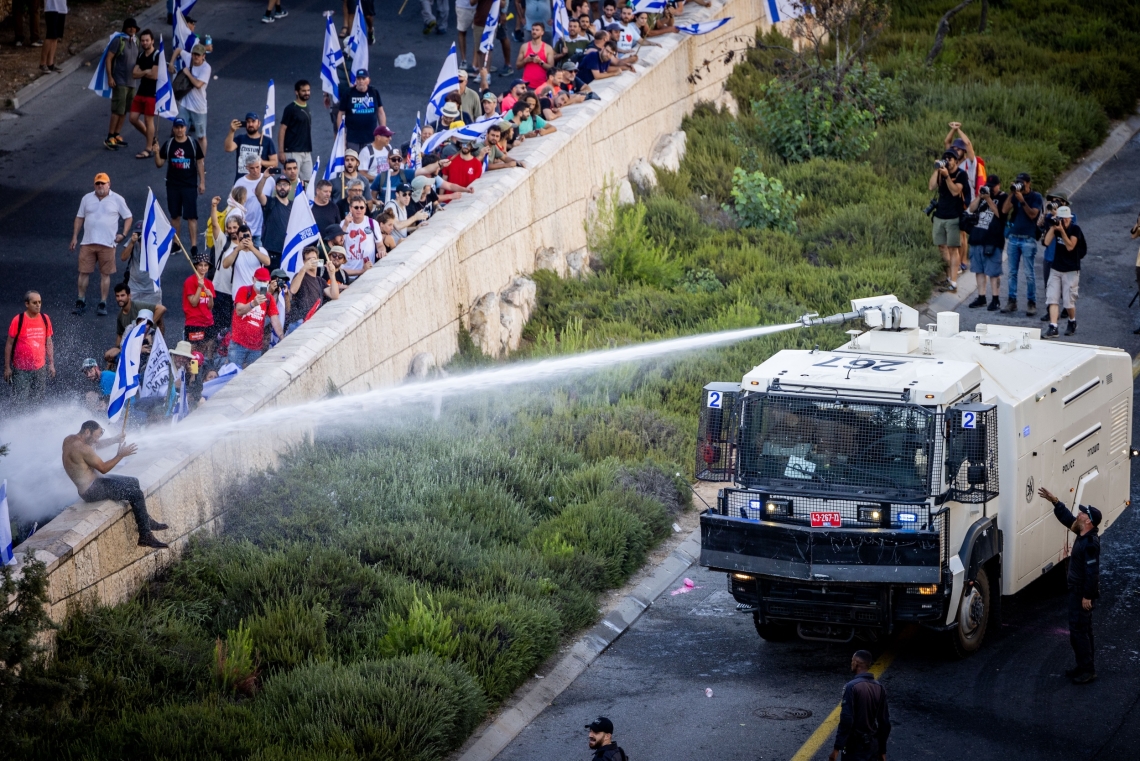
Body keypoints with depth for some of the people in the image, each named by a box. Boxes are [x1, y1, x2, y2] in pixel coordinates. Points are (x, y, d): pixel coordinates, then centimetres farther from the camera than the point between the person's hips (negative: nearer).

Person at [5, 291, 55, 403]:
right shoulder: (18, 320, -9)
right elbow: (9, 344, -4)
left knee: (38, 400, 10)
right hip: (21, 369, -4)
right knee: (21, 401, -1)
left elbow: (48, 343, 13)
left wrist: (51, 364, 9)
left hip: (40, 368, 4)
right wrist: (7, 367, -5)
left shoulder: (45, 320, 3)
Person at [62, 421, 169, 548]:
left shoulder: (70, 439, 6)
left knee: (134, 482, 21)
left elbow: (95, 445, 23)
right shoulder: (82, 448, -25)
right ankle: (145, 536, -8)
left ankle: (148, 522, 31)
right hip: (92, 491, -11)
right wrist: (120, 455, -14)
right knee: (136, 494, -13)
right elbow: (103, 468, -19)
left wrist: (115, 439, 13)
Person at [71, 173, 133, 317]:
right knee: (84, 272, 1)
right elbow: (79, 218, 15)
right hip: (88, 242, 2)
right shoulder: (87, 199, 10)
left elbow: (128, 217, 7)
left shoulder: (117, 200, 3)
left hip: (107, 244, -2)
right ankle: (81, 302, 10)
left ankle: (103, 304, 8)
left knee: (105, 274, 1)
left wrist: (123, 234, -6)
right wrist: (75, 237, 9)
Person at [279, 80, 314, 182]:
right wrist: (281, 152, -15)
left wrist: (310, 150, 16)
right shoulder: (291, 109, -7)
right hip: (293, 153, -7)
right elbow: (282, 130, -9)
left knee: (308, 182, 3)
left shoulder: (307, 108, 13)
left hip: (307, 153, 7)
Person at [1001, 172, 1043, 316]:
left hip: (1028, 239, -5)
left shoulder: (1036, 197, -1)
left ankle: (1031, 303, 0)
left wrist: (1022, 200, -19)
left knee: (1029, 273, -4)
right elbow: (1004, 210, -2)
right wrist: (1011, 194, -8)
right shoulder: (1015, 196, 10)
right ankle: (1011, 301, 10)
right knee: (1012, 272, 6)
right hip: (1013, 237, 5)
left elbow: (1033, 214, -13)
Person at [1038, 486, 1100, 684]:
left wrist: (1087, 596, -25)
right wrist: (1055, 501, 12)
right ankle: (1084, 667, 26)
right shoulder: (1083, 535, 4)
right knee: (1082, 630, 17)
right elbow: (1067, 518, 18)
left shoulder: (1090, 544, -26)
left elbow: (1091, 571, -27)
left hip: (1083, 594, -11)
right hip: (1077, 591, 11)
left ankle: (1088, 670, -2)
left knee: (1078, 631, -7)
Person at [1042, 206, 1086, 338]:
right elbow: (1047, 242, -11)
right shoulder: (1056, 226, 0)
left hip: (1071, 270, -4)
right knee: (1052, 299, -6)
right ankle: (1053, 328, -10)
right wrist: (1053, 227, -18)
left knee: (1069, 301, -2)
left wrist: (1062, 230, -26)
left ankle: (1072, 322, 27)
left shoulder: (1075, 229, -11)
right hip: (1056, 269, 4)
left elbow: (1070, 246, -20)